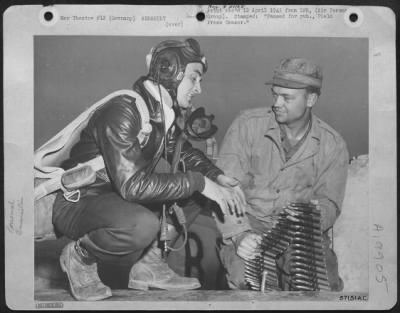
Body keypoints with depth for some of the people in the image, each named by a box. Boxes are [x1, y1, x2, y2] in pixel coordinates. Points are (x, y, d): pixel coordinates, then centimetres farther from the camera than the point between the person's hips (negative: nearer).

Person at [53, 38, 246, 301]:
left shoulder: (165, 113, 1)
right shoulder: (121, 112, -25)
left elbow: (184, 152, 17)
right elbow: (132, 185, -32)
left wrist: (219, 178, -1)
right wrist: (198, 182, -26)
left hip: (115, 198, 9)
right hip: (75, 204, -9)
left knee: (187, 180, 4)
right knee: (143, 225, -35)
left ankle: (149, 263, 2)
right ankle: (79, 256, -5)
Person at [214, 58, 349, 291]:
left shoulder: (332, 145, 2)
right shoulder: (248, 125, -3)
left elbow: (329, 203, 4)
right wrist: (239, 234, -24)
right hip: (247, 225, -1)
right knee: (246, 277, -31)